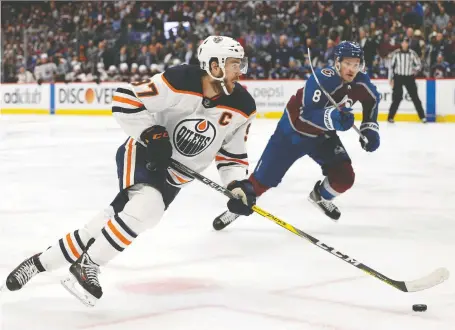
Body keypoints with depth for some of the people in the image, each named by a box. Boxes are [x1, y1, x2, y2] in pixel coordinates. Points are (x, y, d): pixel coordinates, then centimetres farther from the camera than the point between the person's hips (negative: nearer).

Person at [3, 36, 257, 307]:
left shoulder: (242, 107, -8)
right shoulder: (180, 81, -23)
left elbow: (233, 154, 3)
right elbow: (125, 100, -16)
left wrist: (239, 185, -13)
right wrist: (152, 134, -23)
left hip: (173, 176, 5)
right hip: (143, 154, -5)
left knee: (113, 222, 2)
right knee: (146, 205, -33)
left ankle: (39, 262, 15)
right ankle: (87, 266, -15)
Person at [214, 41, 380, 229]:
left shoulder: (360, 81, -14)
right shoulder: (322, 79, -34)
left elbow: (372, 99, 10)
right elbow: (307, 116, -41)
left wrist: (369, 129, 2)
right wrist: (332, 117, -57)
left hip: (323, 134, 5)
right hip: (294, 131, -5)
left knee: (345, 177, -7)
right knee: (263, 178, -3)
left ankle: (320, 196, 26)